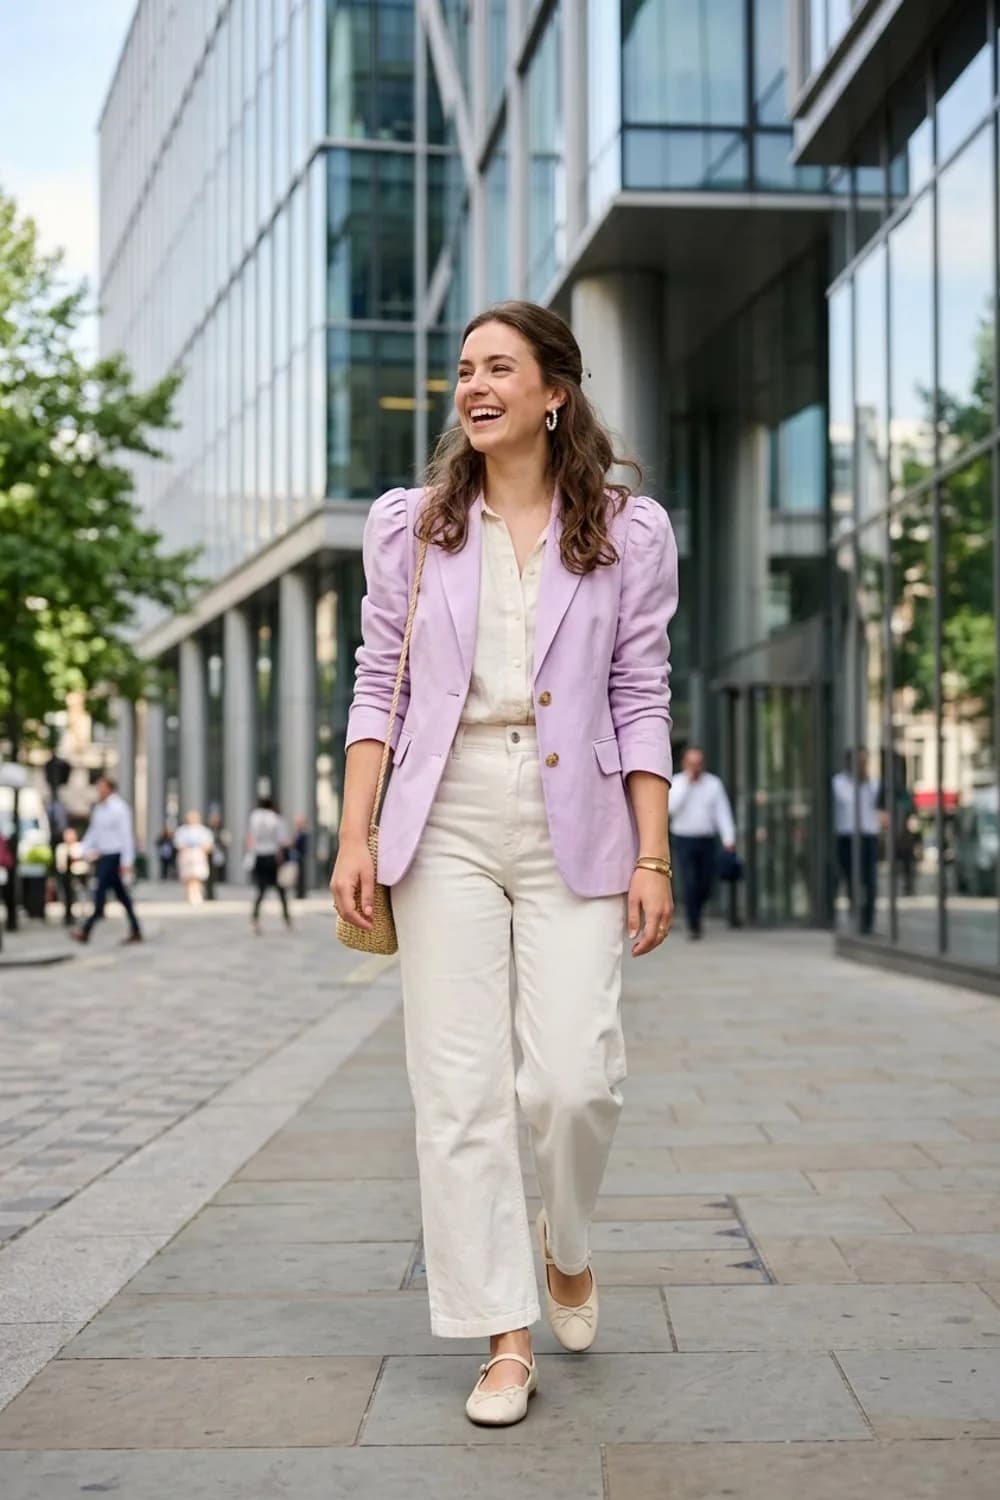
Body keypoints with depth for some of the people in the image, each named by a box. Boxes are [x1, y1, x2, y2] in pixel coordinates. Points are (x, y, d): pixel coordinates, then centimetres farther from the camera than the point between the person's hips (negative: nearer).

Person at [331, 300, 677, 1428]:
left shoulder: (628, 532, 6)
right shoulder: (409, 525, 10)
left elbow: (642, 704, 5)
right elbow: (378, 686, 8)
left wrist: (653, 858, -1)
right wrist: (354, 837, 0)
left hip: (574, 825, -1)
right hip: (448, 819, 1)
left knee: (573, 1076, -9)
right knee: (458, 1088, -2)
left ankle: (566, 1245, 24)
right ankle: (505, 1338, 9)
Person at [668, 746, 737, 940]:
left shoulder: (714, 783, 2)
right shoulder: (676, 783, -3)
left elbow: (722, 812, -3)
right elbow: (672, 807, -19)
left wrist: (729, 838, -13)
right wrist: (687, 782, -18)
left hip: (706, 840, 2)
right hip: (683, 839, -2)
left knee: (705, 886, 4)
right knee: (690, 884, -12)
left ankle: (695, 914, 32)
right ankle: (693, 926, -4)